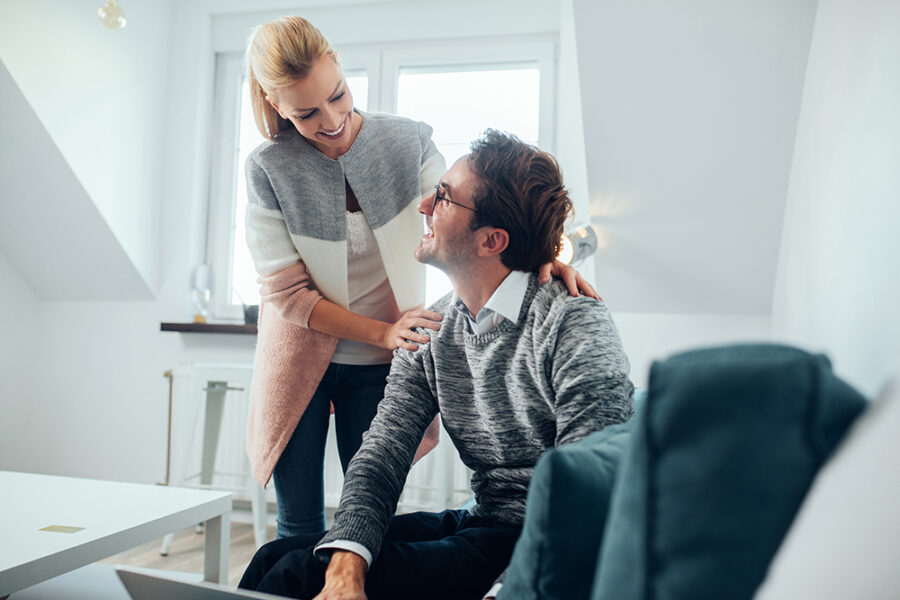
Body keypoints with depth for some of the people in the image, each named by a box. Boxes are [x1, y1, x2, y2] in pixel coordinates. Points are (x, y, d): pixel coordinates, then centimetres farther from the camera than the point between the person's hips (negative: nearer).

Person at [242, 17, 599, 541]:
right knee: (298, 526, 11)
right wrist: (382, 332, -21)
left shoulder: (407, 142, -7)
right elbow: (286, 293, -11)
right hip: (299, 361, 0)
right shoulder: (269, 170, -10)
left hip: (378, 367, 0)